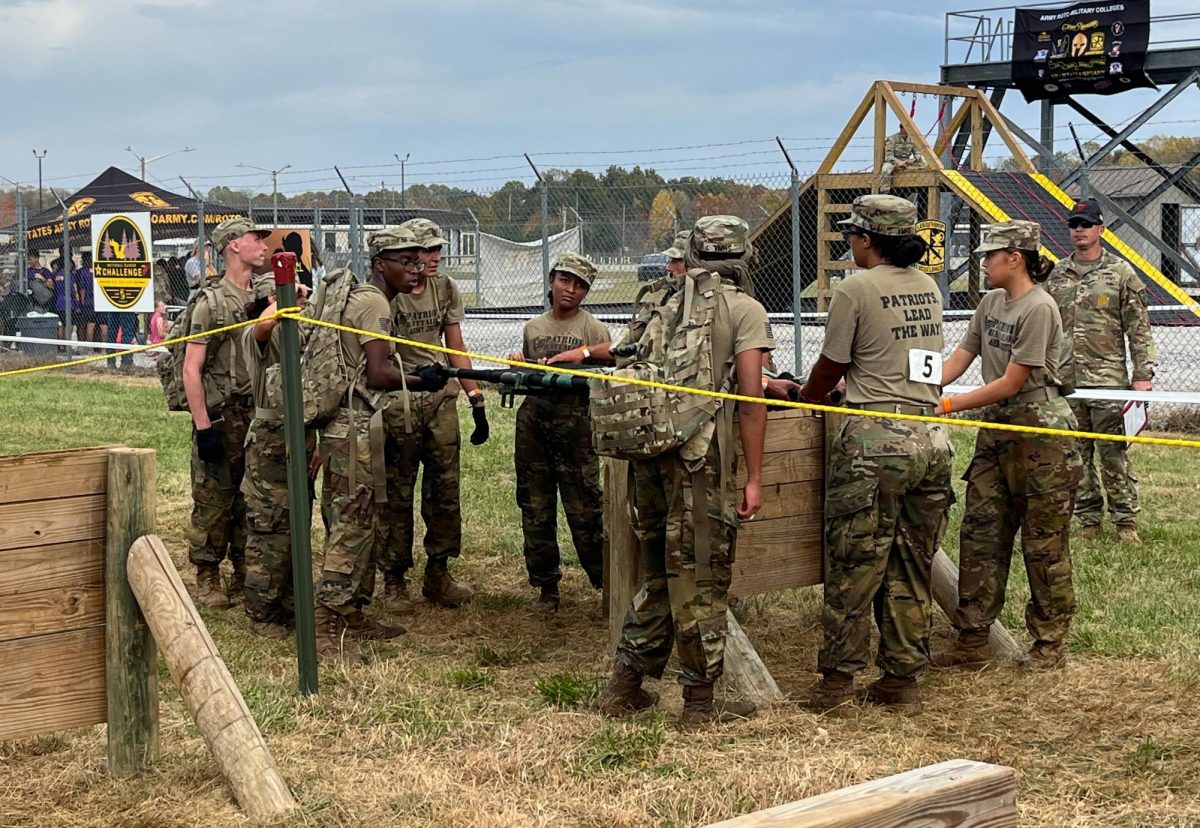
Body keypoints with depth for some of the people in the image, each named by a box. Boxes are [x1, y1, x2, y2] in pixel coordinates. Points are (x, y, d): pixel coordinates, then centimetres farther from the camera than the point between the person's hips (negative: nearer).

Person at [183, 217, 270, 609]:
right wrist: (203, 427, -16)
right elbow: (191, 369, -11)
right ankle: (207, 579, 9)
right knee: (213, 499, -1)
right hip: (221, 417, -6)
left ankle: (245, 572, 22)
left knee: (252, 500, 11)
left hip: (259, 415, 6)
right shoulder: (211, 303, -7)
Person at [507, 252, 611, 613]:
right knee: (535, 509, 7)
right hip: (532, 422, 5)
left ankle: (608, 585, 5)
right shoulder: (532, 328, 16)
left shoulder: (593, 328, 3)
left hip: (575, 424, -5)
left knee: (585, 510, -6)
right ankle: (546, 589, 17)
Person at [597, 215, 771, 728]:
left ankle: (624, 687, 21)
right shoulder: (744, 310, 1)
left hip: (645, 446, 6)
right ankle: (700, 702, 10)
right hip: (698, 454, -6)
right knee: (702, 580, 3)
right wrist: (754, 479, -4)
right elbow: (750, 401, -6)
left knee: (658, 572, 18)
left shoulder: (665, 306, 18)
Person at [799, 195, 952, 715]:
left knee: (854, 569, 1)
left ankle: (837, 684, 6)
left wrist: (803, 400, 22)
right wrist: (840, 386, 34)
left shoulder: (855, 291, -7)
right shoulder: (928, 288, 14)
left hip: (875, 441, -6)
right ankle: (903, 682, 17)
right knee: (912, 570, 11)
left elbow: (831, 368, 1)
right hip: (931, 438, 6)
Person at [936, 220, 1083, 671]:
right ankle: (972, 641, 10)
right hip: (995, 433, 8)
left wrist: (947, 406, -17)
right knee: (979, 536, 6)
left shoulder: (1038, 308, -16)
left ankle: (1050, 643, 13)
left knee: (1043, 544, 1)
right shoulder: (990, 302, 10)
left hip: (1040, 435, -8)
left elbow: (1011, 383, -18)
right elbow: (960, 358, 8)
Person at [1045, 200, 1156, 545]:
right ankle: (1088, 519, 16)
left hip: (1108, 377, -4)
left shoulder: (1120, 272, 1)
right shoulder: (1056, 275, 12)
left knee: (1114, 452, -3)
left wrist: (1143, 374, -7)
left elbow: (1138, 328, -1)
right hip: (1064, 379, 4)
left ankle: (1126, 521, 5)